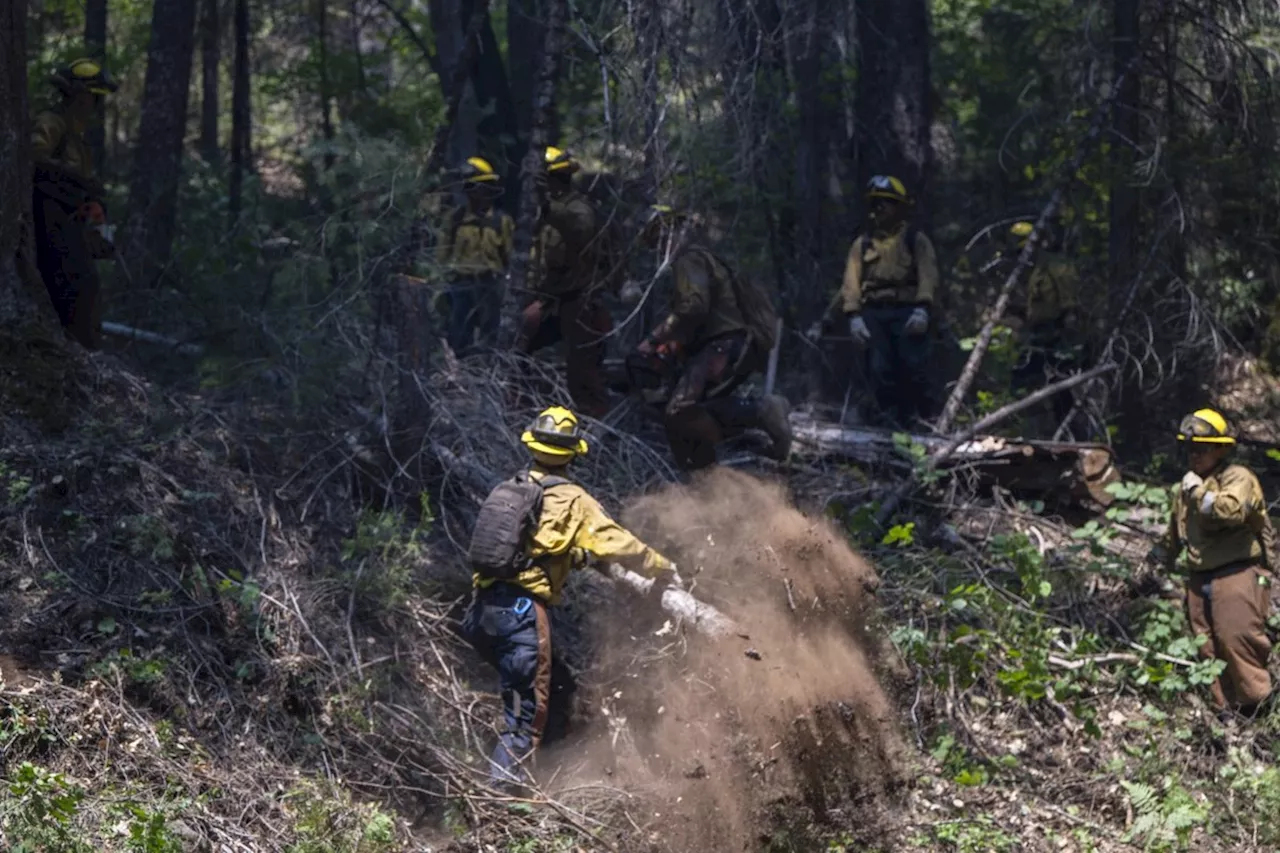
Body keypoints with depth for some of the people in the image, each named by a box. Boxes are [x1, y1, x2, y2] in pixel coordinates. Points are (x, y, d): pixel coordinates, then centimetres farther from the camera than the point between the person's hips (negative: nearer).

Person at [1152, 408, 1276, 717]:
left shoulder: (1238, 478, -6)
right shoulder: (1185, 489, 18)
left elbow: (1231, 511, -27)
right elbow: (1174, 533, 33)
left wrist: (1199, 492, -19)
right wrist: (1162, 556, 42)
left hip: (1238, 574, -8)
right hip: (1200, 579, 8)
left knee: (1236, 637, -19)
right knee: (1209, 646, 4)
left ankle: (1258, 702, -12)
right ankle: (1226, 706, 7)